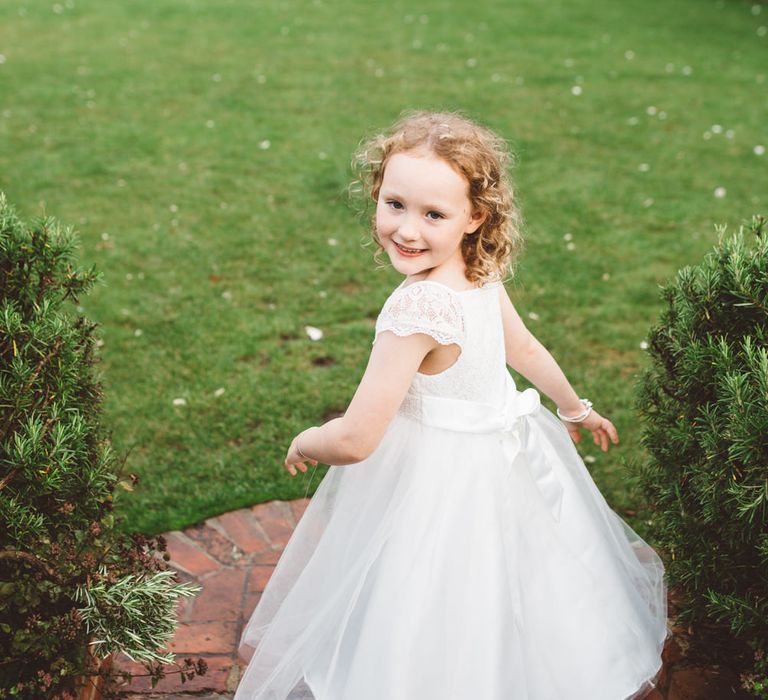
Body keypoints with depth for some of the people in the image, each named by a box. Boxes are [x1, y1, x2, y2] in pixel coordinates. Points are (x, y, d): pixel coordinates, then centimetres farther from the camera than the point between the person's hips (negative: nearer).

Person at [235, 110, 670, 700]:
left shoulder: (416, 309, -34)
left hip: (444, 474, -8)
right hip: (509, 446, 8)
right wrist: (575, 409, 29)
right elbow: (526, 348, 11)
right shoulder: (483, 277, -8)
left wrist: (306, 443, -7)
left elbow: (354, 441, -30)